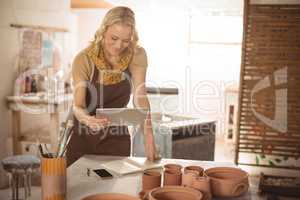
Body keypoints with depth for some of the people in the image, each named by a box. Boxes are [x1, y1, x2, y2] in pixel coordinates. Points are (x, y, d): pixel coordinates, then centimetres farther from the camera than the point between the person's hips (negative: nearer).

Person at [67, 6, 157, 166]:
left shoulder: (137, 55, -13)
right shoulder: (84, 59, -19)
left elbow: (140, 97, -16)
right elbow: (78, 106, -21)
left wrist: (149, 136, -29)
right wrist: (87, 119, -45)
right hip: (83, 138, -1)